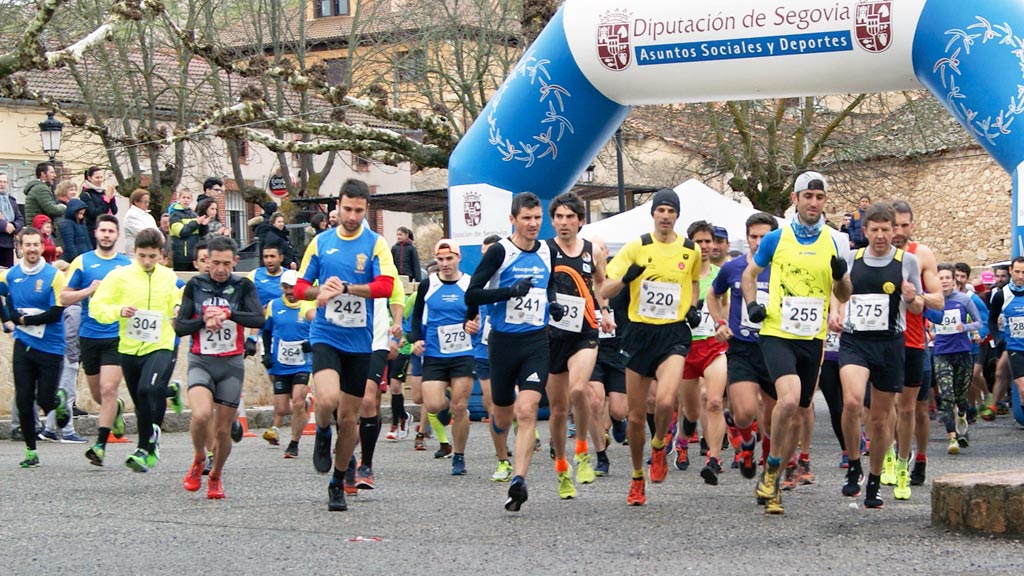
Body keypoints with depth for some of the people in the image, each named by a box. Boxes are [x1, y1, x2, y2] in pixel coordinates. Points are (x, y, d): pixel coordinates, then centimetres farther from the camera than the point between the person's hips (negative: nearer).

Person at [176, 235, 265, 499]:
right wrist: (204, 320, -15)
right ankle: (198, 459, 4)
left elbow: (259, 319, -14)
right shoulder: (195, 285, 3)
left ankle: (216, 477, 29)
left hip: (231, 364, 1)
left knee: (223, 429, 4)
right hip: (201, 361, -1)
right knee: (201, 414, -25)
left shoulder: (243, 286, 0)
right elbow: (179, 326, 2)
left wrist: (228, 313, -25)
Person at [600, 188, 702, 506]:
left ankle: (659, 447, 6)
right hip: (640, 332, 1)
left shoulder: (691, 250, 4)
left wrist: (692, 306, 7)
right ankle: (637, 478, 25)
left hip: (674, 333, 0)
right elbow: (605, 291, -5)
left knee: (666, 401, -25)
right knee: (636, 414, 5)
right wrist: (626, 278, -25)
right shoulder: (637, 247, -2)